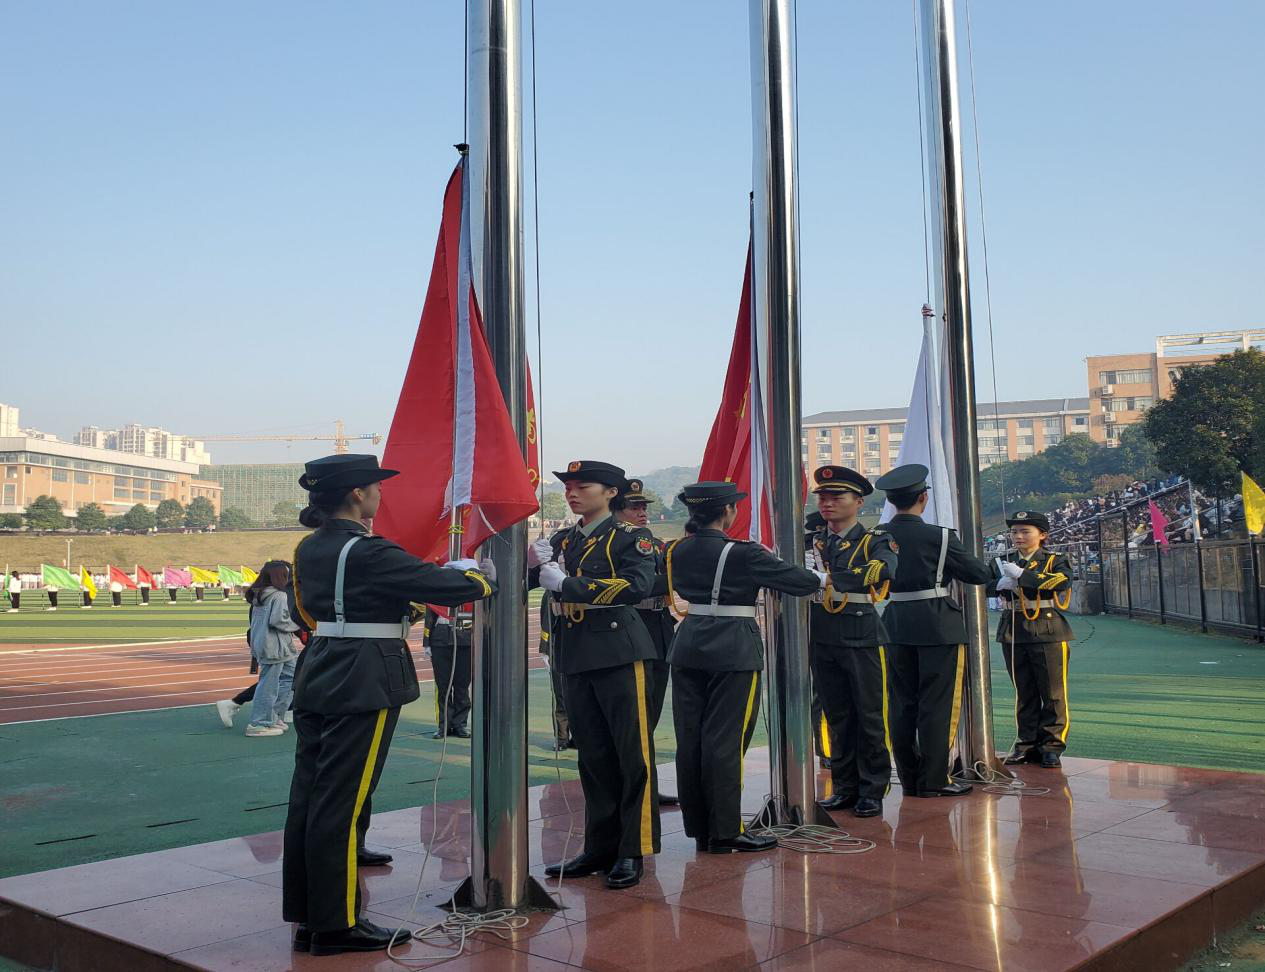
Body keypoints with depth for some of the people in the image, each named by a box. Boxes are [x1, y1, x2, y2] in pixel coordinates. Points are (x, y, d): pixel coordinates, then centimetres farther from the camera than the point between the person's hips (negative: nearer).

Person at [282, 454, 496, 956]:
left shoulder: (309, 549, 10)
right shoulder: (369, 553, -17)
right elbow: (447, 587, -17)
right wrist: (481, 577, 6)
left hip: (316, 681, 9)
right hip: (364, 685, -9)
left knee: (308, 800, 11)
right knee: (343, 805, -2)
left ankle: (307, 919, 21)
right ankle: (336, 924, 7)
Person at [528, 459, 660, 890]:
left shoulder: (629, 537, -3)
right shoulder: (562, 541, 14)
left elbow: (636, 586, -20)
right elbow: (527, 581, 9)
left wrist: (565, 583, -21)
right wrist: (532, 561, -14)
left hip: (620, 653, -6)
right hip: (575, 658, 6)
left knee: (633, 755, -1)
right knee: (592, 755, 11)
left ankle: (632, 851, 7)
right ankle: (600, 847, 20)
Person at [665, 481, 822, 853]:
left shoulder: (678, 551, 6)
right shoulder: (742, 554, -12)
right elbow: (793, 578, -8)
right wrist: (821, 578, 15)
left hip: (689, 646, 6)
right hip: (733, 651, -6)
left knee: (690, 739, 9)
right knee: (725, 740, -1)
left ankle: (699, 829, 18)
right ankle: (725, 831, 5)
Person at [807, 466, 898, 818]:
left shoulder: (874, 540, -4)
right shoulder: (812, 542, 11)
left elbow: (885, 570, -25)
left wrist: (830, 576, -34)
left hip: (863, 639, -4)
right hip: (822, 640, 4)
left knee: (870, 717, 2)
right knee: (837, 717, 11)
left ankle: (872, 791, 13)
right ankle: (845, 787, 22)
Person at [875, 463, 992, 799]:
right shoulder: (939, 537, -11)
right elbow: (979, 574, -4)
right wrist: (994, 566, 17)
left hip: (896, 626, 5)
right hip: (938, 627, -5)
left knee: (902, 703, 10)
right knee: (938, 704, 2)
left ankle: (909, 778, 17)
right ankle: (934, 780, 5)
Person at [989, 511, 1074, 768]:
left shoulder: (1054, 561, 1)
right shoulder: (1003, 562, 12)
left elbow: (1062, 581, -21)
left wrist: (1021, 575, -22)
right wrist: (999, 584, -22)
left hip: (1048, 633, -3)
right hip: (1013, 635, 4)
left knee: (1053, 693, 0)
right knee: (1024, 692, 10)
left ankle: (1052, 745, 8)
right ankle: (1026, 743, 17)